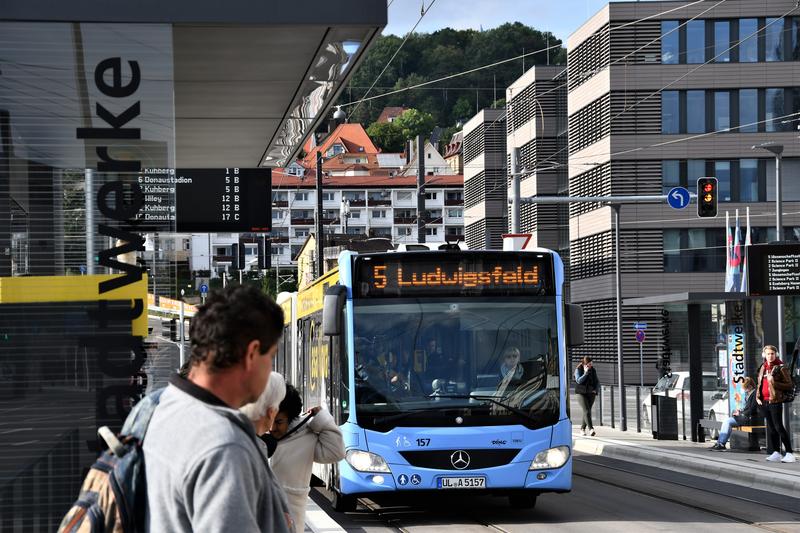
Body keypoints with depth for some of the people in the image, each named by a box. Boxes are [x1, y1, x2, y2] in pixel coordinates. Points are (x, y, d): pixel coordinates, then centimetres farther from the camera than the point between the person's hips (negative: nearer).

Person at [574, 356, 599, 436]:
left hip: (591, 394, 4)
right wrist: (586, 372, -22)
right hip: (581, 393, -4)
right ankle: (591, 429, -25)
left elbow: (597, 382, 13)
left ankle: (583, 429, 22)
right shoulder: (578, 370, -6)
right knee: (586, 411, -17)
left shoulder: (593, 370, 6)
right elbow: (579, 381, -18)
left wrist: (596, 390, -3)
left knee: (587, 412, 5)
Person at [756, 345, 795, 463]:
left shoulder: (781, 368, -6)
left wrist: (774, 382, -19)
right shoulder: (763, 368, 14)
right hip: (764, 401, 7)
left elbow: (789, 386, -8)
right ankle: (775, 452, 13)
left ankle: (789, 453, -10)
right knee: (770, 427, 9)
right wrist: (758, 396, 10)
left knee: (778, 427, -11)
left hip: (775, 401, -7)